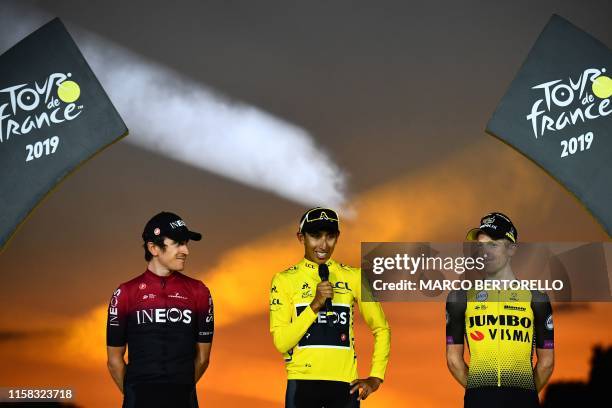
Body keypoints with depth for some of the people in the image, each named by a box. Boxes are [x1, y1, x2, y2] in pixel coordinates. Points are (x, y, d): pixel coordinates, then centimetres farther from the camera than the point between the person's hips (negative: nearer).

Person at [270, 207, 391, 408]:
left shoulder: (353, 277, 6)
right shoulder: (284, 280, 1)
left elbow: (381, 329, 13)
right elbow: (281, 343, -6)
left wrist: (376, 377, 4)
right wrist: (315, 304, -15)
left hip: (345, 383, 1)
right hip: (302, 383, -1)